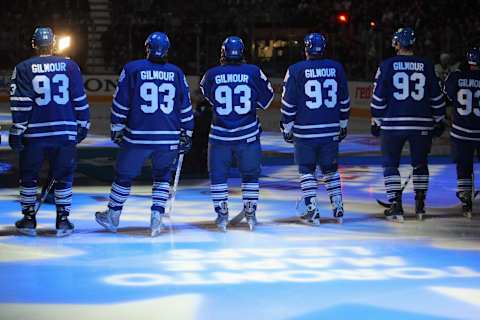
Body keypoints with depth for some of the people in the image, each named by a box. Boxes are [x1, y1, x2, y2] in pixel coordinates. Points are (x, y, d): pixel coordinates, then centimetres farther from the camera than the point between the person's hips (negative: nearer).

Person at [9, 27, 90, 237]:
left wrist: (16, 133, -2)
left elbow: (21, 104, -6)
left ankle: (29, 220, 16)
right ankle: (62, 221, 9)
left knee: (28, 176, 14)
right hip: (65, 132, 1)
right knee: (63, 176, 11)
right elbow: (80, 100, 5)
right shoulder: (70, 66, 3)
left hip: (34, 133, -1)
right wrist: (83, 126, 15)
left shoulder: (23, 68, -1)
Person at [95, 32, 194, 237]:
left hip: (137, 137, -2)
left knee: (124, 175, 15)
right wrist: (186, 135, 17)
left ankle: (112, 218, 27)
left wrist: (116, 129, 9)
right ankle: (157, 217, 7)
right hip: (169, 139, 2)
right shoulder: (176, 73, 6)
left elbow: (120, 103, -1)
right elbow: (185, 108, 8)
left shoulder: (132, 69, -1)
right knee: (162, 176, 20)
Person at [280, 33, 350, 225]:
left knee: (307, 170, 8)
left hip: (305, 131, -3)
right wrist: (343, 125, 21)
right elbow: (344, 101, 10)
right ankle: (338, 210, 14)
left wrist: (287, 128, 6)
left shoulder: (296, 70, -7)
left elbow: (288, 103, -5)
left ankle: (313, 212, 2)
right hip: (331, 131, 3)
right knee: (330, 170, 16)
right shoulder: (336, 68, 3)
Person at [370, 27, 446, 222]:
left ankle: (396, 207, 0)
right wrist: (438, 121, 19)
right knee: (420, 163, 16)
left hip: (393, 124, -2)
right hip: (422, 125, 2)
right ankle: (420, 207, 16)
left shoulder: (387, 65, -2)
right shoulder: (427, 66, 4)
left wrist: (376, 121, 8)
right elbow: (437, 97, 8)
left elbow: (378, 97, -2)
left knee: (390, 164, 8)